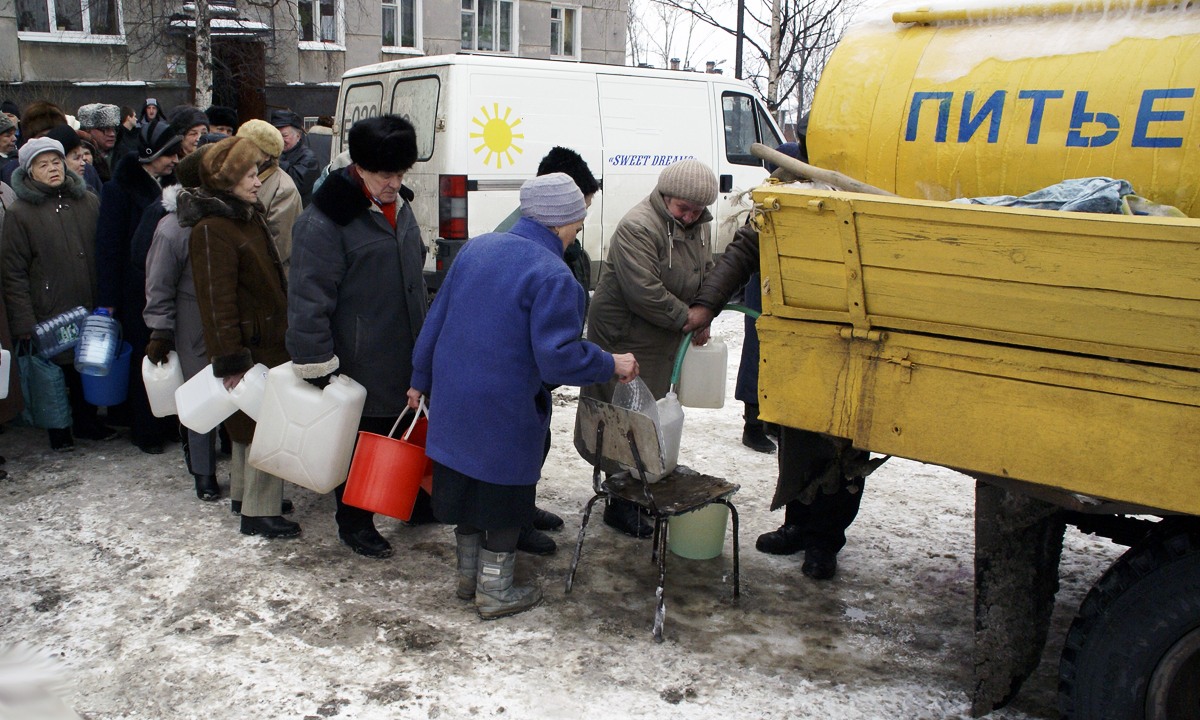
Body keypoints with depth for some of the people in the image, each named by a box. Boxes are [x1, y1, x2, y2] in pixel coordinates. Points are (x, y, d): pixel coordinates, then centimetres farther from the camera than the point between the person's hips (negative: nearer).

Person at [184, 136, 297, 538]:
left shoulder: (248, 217, 13)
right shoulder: (213, 229, -19)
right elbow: (217, 301, -22)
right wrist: (231, 361, -23)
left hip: (267, 341, 10)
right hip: (250, 346, -10)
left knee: (252, 424, 20)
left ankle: (246, 494, 34)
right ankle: (258, 512, 4)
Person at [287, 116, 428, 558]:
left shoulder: (398, 206, 8)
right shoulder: (324, 221, -20)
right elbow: (309, 301, -20)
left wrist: (422, 345, 24)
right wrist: (316, 368, -19)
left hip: (406, 361, 8)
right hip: (360, 368, -7)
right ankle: (354, 523, 25)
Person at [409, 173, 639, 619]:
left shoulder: (476, 248, 5)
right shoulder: (552, 276, -19)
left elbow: (436, 319, 11)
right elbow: (558, 356, -22)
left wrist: (422, 380, 21)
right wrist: (611, 365, -6)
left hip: (452, 399, 7)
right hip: (504, 413, -7)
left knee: (465, 485, 20)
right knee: (504, 496, 10)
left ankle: (469, 576, 36)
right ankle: (494, 592, 23)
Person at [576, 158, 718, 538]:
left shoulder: (701, 227, 8)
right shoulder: (638, 227, -22)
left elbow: (707, 276, 20)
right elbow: (644, 292, -28)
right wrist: (688, 320, -18)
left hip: (666, 340, 9)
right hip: (624, 338, -9)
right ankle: (621, 504, 6)